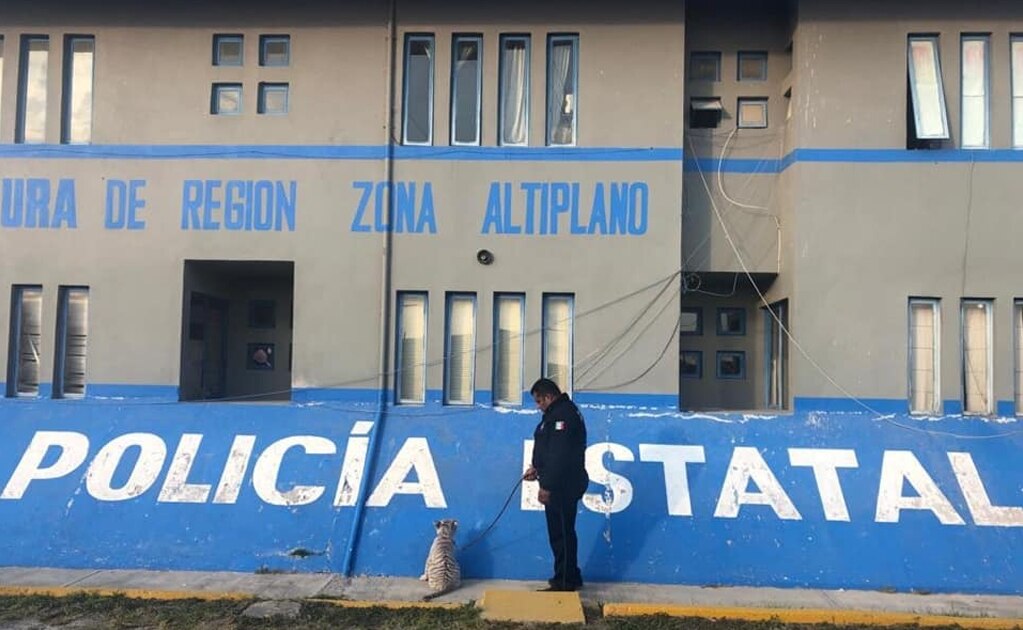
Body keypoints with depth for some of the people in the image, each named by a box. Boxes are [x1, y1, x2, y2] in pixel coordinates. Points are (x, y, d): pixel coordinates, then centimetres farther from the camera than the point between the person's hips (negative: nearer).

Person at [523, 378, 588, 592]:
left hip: (562, 487, -11)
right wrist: (537, 468, 15)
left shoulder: (562, 415, -18)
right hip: (561, 486, 11)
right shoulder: (560, 412, 16)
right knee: (562, 533, 17)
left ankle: (565, 582, 4)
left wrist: (547, 486, -22)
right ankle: (569, 579, 26)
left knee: (561, 534, -3)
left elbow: (559, 454, -24)